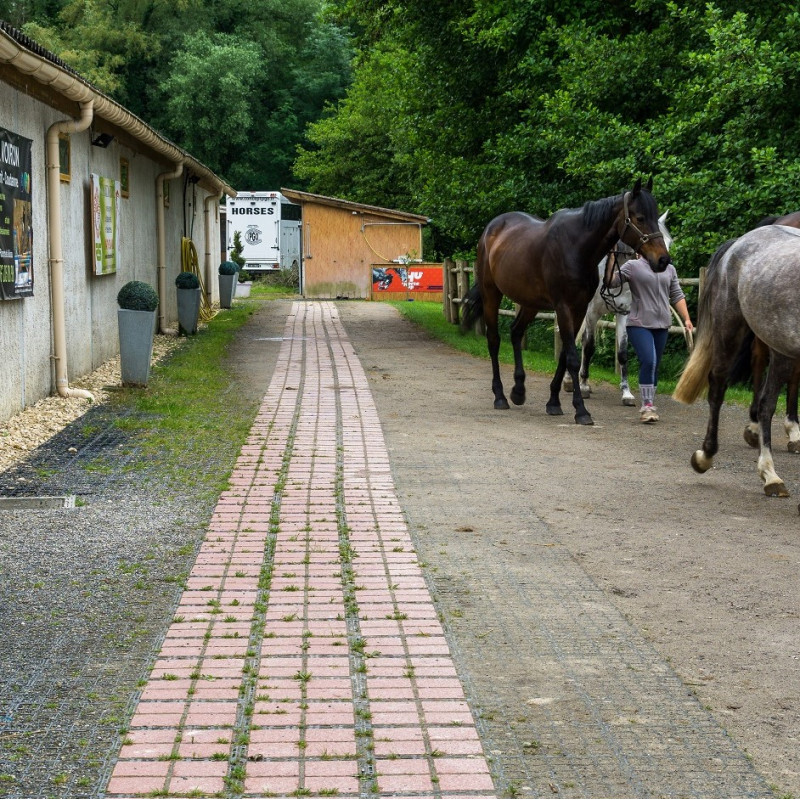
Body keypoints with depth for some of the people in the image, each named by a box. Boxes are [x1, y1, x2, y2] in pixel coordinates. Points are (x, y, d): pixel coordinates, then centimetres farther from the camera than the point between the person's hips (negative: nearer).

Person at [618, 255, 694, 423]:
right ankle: (647, 405, -13)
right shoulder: (632, 266, -1)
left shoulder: (669, 269, 13)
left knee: (655, 366, 9)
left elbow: (677, 296, 14)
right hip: (639, 325, -5)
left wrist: (686, 319, 7)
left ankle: (650, 407, 18)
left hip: (662, 326, 5)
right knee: (648, 361, -19)